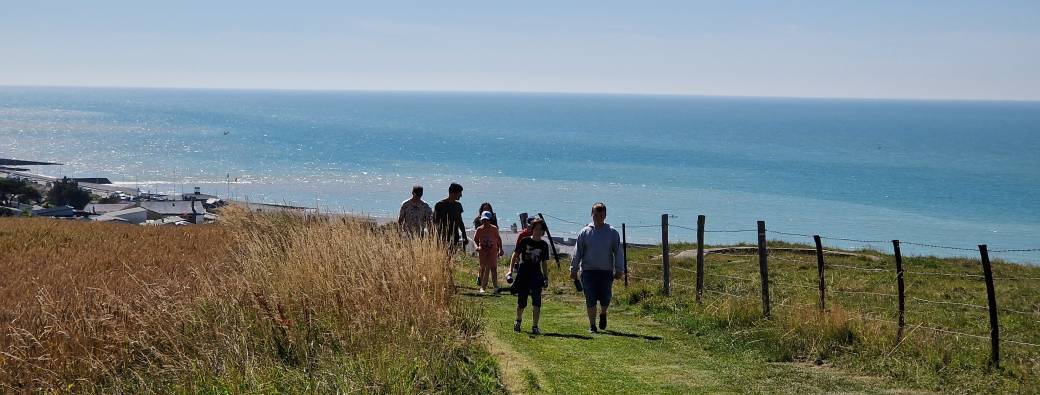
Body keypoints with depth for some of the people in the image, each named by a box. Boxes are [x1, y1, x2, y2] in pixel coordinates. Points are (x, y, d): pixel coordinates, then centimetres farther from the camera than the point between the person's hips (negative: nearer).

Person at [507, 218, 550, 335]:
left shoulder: (544, 245, 6)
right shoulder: (525, 241, -2)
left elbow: (544, 263, 12)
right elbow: (515, 255, 0)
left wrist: (546, 278, 8)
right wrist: (511, 270, -9)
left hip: (536, 275, 1)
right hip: (523, 274, -1)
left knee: (537, 301, -13)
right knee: (521, 302, 6)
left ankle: (535, 327, -6)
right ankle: (518, 321, 34)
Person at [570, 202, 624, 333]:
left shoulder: (612, 233, 4)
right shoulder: (585, 232, 4)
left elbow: (618, 253, 4)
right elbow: (577, 252, 5)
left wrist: (619, 270, -3)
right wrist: (574, 270, 1)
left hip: (606, 272, 0)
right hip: (588, 271, 0)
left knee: (605, 299, 0)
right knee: (590, 300, -1)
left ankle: (603, 314, 32)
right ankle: (592, 325, 11)